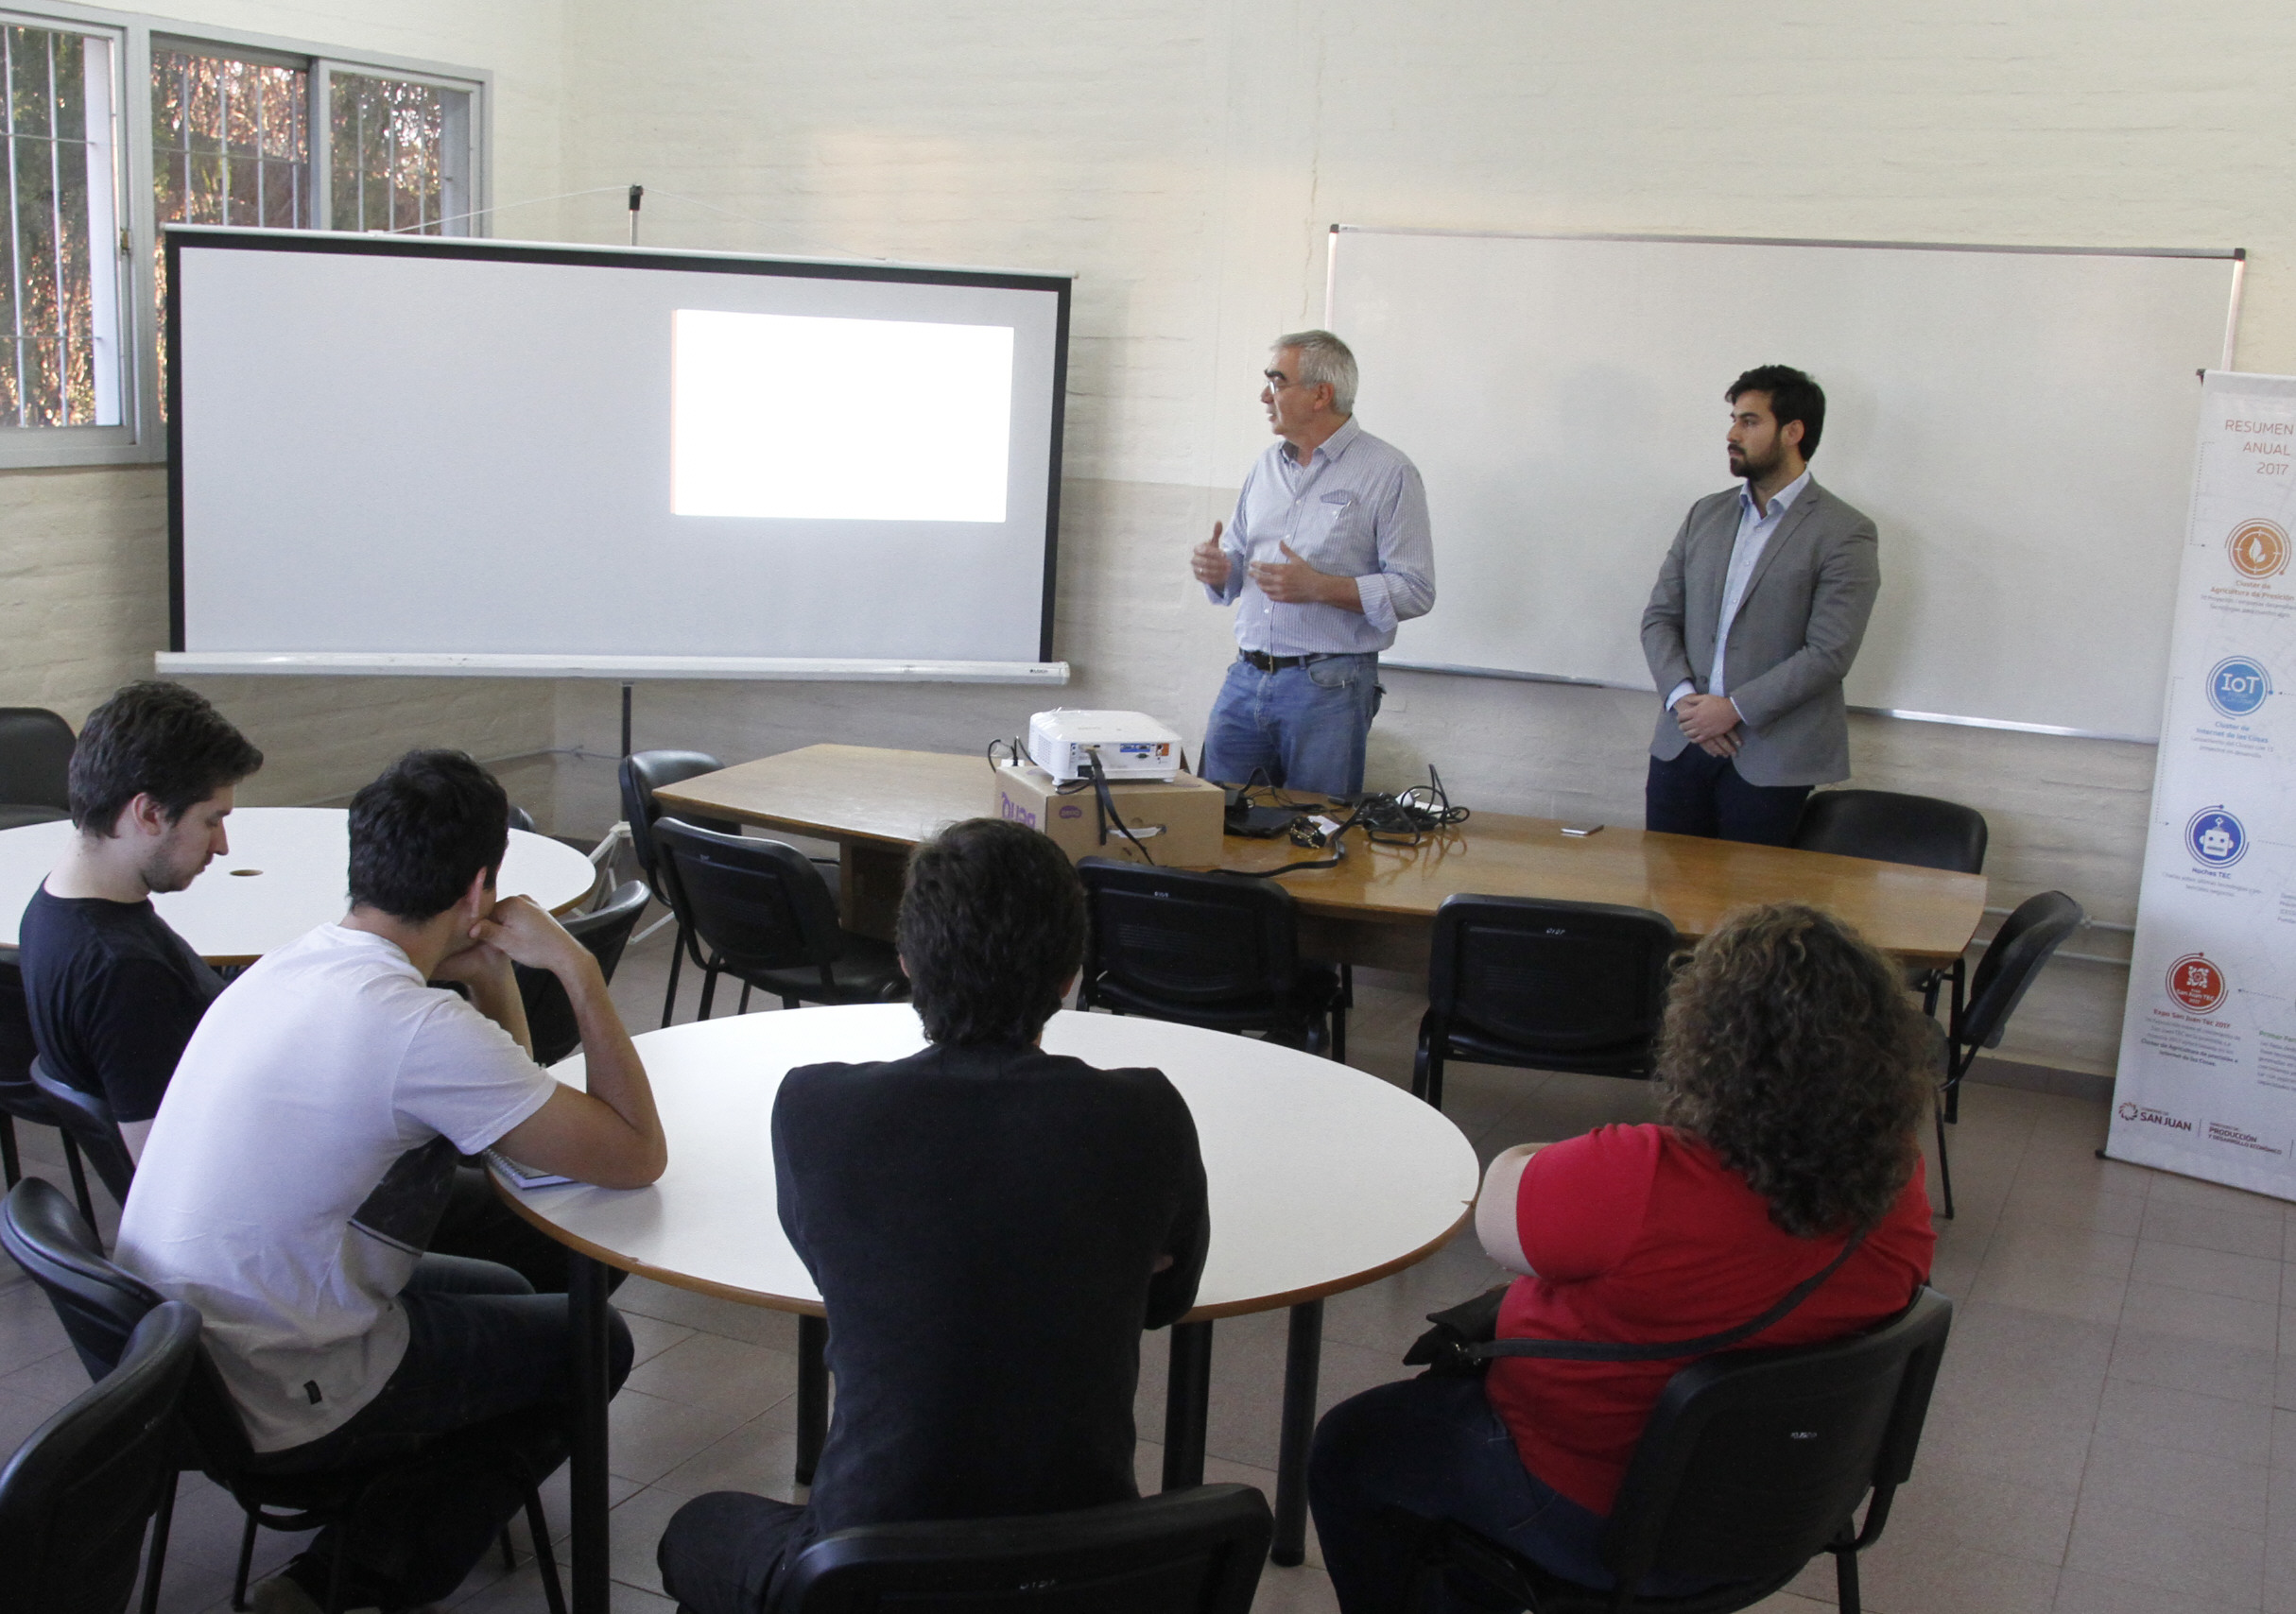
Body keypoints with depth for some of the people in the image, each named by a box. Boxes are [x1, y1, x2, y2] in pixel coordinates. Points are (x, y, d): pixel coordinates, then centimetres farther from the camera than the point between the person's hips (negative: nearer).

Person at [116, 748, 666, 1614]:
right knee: (591, 1344, 11)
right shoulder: (418, 1026, -26)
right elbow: (637, 1156, -18)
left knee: (504, 1291, 27)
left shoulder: (293, 965, 3)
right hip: (270, 1405, -8)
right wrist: (577, 968, -13)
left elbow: (504, 1098, 16)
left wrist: (489, 971, -1)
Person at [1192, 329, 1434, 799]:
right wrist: (1217, 569, -2)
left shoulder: (1388, 474, -6)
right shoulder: (1268, 465, 14)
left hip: (1328, 687, -6)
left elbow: (1415, 591, -12)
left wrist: (1319, 587, -21)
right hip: (1246, 677, 6)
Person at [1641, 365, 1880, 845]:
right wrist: (1683, 697, -8)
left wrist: (1735, 709, -16)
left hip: (1769, 758, -5)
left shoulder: (1845, 534, -5)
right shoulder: (1706, 514, 13)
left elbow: (1829, 654, -13)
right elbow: (1659, 618, 9)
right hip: (1682, 742, 5)